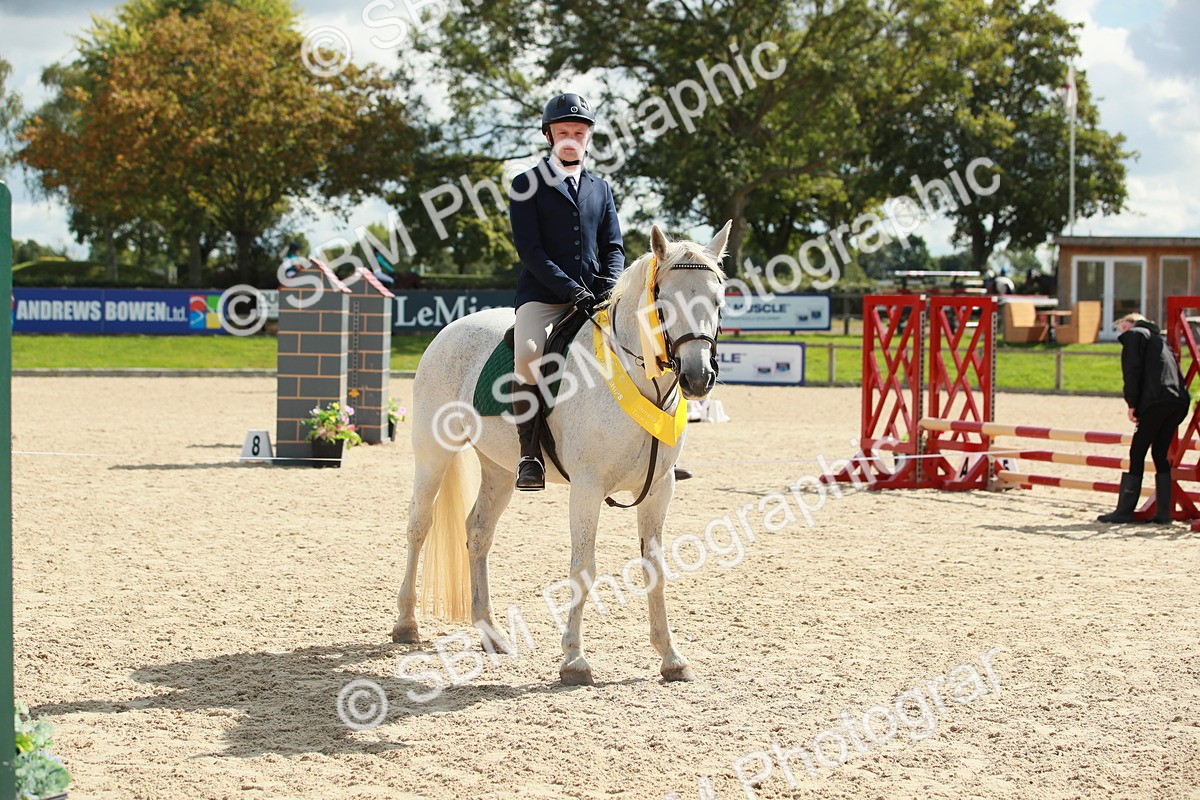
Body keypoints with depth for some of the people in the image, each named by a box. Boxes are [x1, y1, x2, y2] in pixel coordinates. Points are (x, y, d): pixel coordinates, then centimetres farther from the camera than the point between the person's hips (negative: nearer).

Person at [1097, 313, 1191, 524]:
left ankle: (1125, 510, -4)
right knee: (1160, 454, 12)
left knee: (1137, 453, -4)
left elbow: (1133, 371, -6)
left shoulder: (1134, 334, 8)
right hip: (1178, 401, 8)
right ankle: (1163, 512, 7)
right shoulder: (1157, 338, 31)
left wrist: (1132, 403, -6)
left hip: (1156, 401, -8)